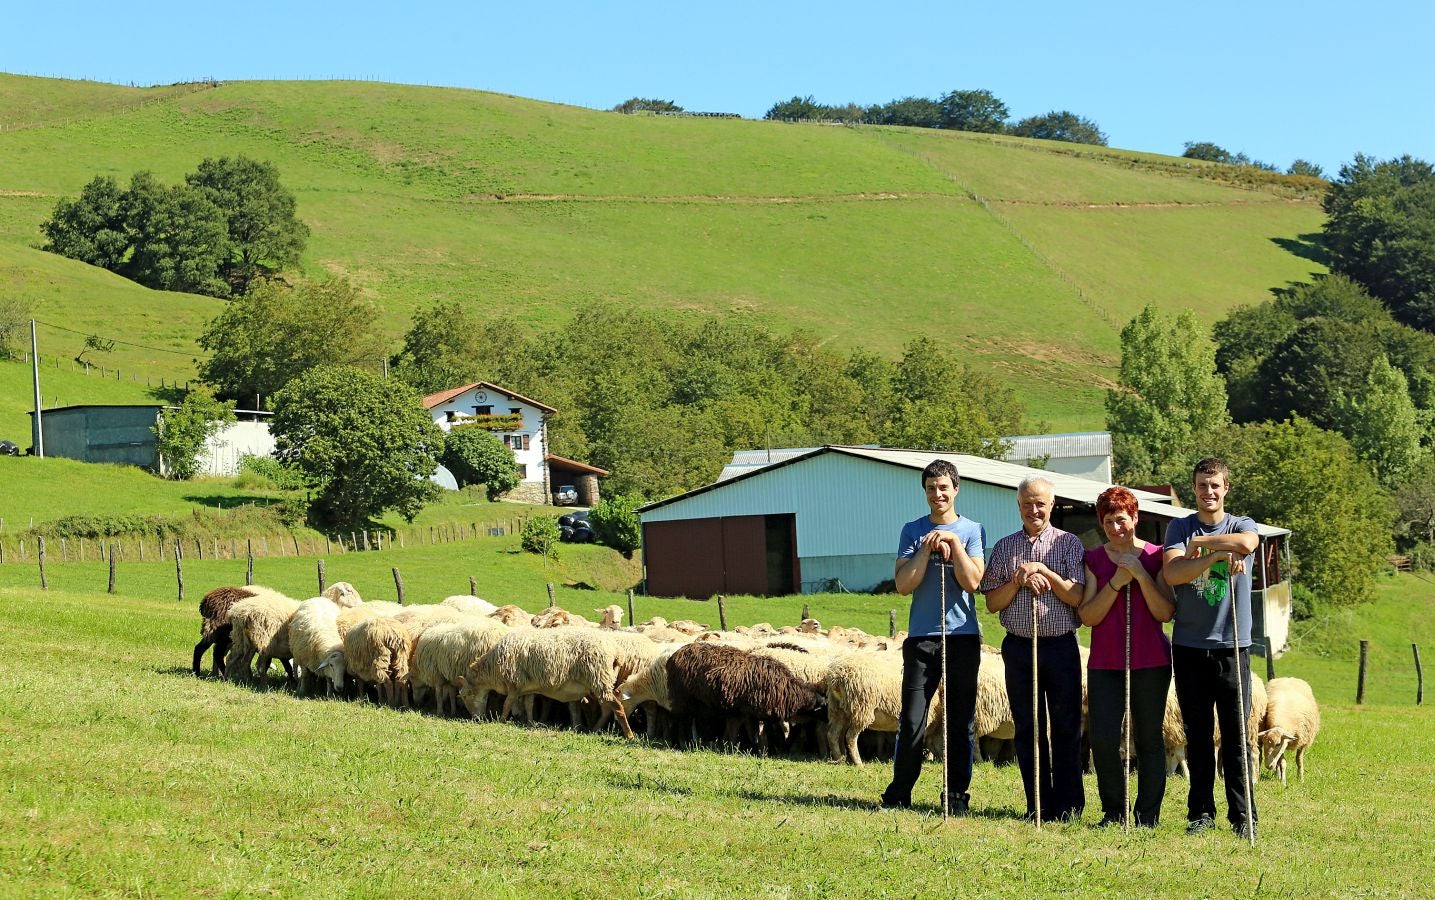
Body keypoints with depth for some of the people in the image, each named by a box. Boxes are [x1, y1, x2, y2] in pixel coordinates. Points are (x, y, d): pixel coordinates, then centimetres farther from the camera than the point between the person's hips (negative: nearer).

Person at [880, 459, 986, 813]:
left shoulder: (971, 531, 6)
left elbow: (971, 581, -7)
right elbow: (903, 585, -3)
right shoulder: (913, 531, 7)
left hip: (963, 636, 0)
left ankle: (956, 794, 11)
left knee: (960, 721, 4)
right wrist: (928, 548, -10)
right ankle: (899, 793, 7)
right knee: (912, 720, -3)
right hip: (922, 637, 0)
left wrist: (953, 543, -12)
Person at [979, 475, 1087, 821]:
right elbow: (992, 602, 6)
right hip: (1019, 647, 2)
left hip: (1061, 646, -2)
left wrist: (1044, 571, -14)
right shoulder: (1005, 547, 9)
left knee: (1066, 728, 1)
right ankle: (1038, 805, 11)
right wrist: (1019, 580, -10)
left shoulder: (1069, 543, 3)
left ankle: (1068, 806, 8)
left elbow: (1077, 597, -5)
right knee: (1028, 729, 4)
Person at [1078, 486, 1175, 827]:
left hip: (1150, 661, -1)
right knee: (1102, 738, -7)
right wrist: (1116, 582, -13)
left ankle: (1148, 815, 11)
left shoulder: (1155, 557, 3)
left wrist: (1141, 575, -14)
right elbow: (1087, 616, -3)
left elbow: (1166, 613, -5)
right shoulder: (1093, 560, 6)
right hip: (1105, 662, 1)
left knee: (1149, 739, 2)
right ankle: (1114, 811, 8)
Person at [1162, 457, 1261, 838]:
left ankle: (1242, 815, 5)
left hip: (1232, 646, -1)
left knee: (1236, 735, -1)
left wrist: (1199, 543, -9)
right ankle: (1201, 812, 13)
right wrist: (1218, 555, -20)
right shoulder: (1179, 528, 7)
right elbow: (1172, 573, -11)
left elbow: (1246, 544, -21)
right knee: (1197, 735, 6)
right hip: (1189, 646, 1)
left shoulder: (1241, 525, 5)